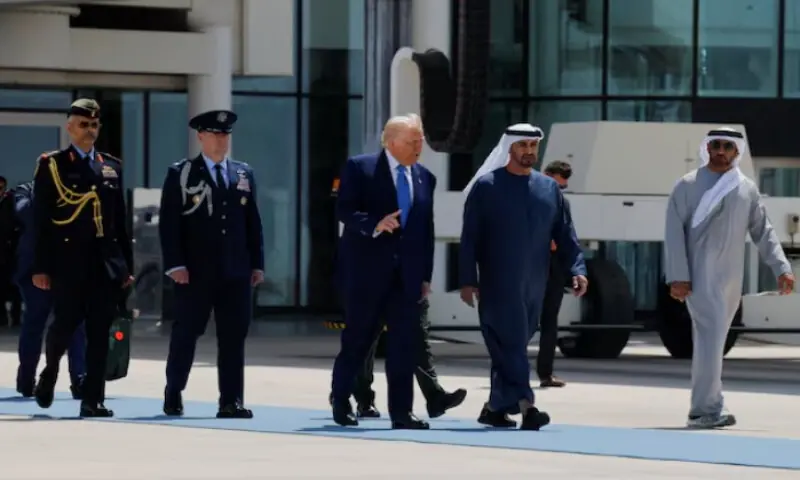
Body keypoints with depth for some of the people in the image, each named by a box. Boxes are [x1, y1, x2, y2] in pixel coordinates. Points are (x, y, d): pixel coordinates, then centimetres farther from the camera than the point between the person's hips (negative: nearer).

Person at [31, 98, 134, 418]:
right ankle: (50, 373, 25)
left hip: (106, 262, 3)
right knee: (66, 322, -4)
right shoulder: (51, 165, 3)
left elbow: (120, 220, 16)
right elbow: (40, 220, -1)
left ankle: (93, 399, 0)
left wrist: (126, 265, 11)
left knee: (100, 331, -2)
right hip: (69, 261, -3)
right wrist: (41, 267, -7)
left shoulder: (112, 167, 15)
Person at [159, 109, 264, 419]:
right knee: (186, 333, 4)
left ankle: (231, 401, 2)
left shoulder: (244, 174, 13)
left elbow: (253, 222, 13)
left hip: (236, 272, 3)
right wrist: (175, 265, -11)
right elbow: (169, 224, -3)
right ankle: (173, 394, 17)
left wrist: (257, 263, 7)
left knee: (234, 337, 0)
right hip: (195, 272, -3)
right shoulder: (180, 175, 1)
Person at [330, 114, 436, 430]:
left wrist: (425, 275, 10)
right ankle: (340, 401, 21)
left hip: (407, 274, 4)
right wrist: (375, 225, -27)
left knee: (405, 342, -2)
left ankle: (401, 412, -1)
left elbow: (426, 229, 13)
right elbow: (344, 210, -10)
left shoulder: (424, 178, 12)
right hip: (367, 269, -4)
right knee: (358, 337, 4)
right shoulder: (359, 169, -2)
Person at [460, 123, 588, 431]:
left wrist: (577, 269, -3)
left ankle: (496, 408, 19)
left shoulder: (549, 189, 11)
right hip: (499, 287, -5)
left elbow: (565, 235, 10)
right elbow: (469, 238, -2)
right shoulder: (486, 187, 0)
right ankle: (524, 405, -20)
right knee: (510, 344, -12)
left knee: (515, 346, 10)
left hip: (534, 287, 5)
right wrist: (468, 280, -8)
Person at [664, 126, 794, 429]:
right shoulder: (688, 186, 1)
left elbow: (762, 232, 14)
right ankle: (709, 408, -21)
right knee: (711, 337, -17)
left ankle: (701, 411, 14)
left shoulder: (747, 189, 13)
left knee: (711, 342, 9)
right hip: (700, 276, -5)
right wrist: (677, 276, -11)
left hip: (730, 279, 5)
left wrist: (781, 268, 1)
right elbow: (674, 231, -3)